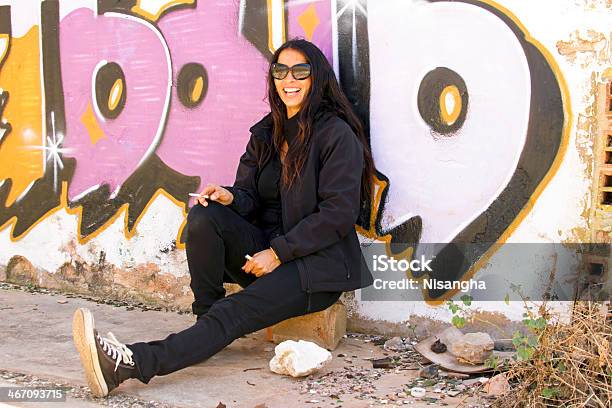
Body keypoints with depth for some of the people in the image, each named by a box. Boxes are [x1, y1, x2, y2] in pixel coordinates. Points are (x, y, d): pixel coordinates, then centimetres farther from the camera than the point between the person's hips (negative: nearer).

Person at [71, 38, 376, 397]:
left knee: (236, 312, -28)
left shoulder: (337, 135, -7)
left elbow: (338, 213, -14)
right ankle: (207, 319, -19)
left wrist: (279, 253, -16)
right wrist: (230, 197, -16)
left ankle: (132, 364, -42)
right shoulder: (266, 134, 14)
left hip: (318, 263, -6)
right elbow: (250, 195, 10)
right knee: (204, 216, -21)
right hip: (266, 250, 6)